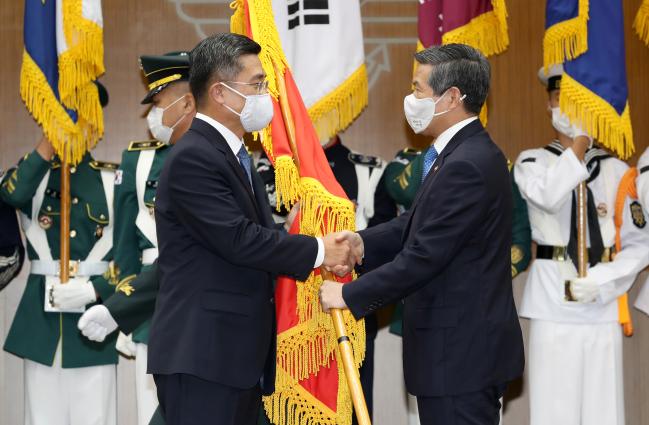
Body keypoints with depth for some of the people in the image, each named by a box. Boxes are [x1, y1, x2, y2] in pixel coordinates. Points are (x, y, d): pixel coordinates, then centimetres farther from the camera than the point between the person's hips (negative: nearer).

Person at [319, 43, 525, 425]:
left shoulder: (467, 166, -22)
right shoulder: (465, 153, 11)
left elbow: (424, 255, -22)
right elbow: (418, 223, 13)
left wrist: (349, 294, -14)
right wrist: (364, 243, -4)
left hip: (463, 353, -10)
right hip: (462, 347, 10)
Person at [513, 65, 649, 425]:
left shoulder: (616, 169, 6)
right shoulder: (533, 162, 2)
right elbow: (550, 197, -20)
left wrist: (600, 282, -11)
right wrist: (580, 139, -14)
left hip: (603, 309, 2)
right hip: (553, 307, -1)